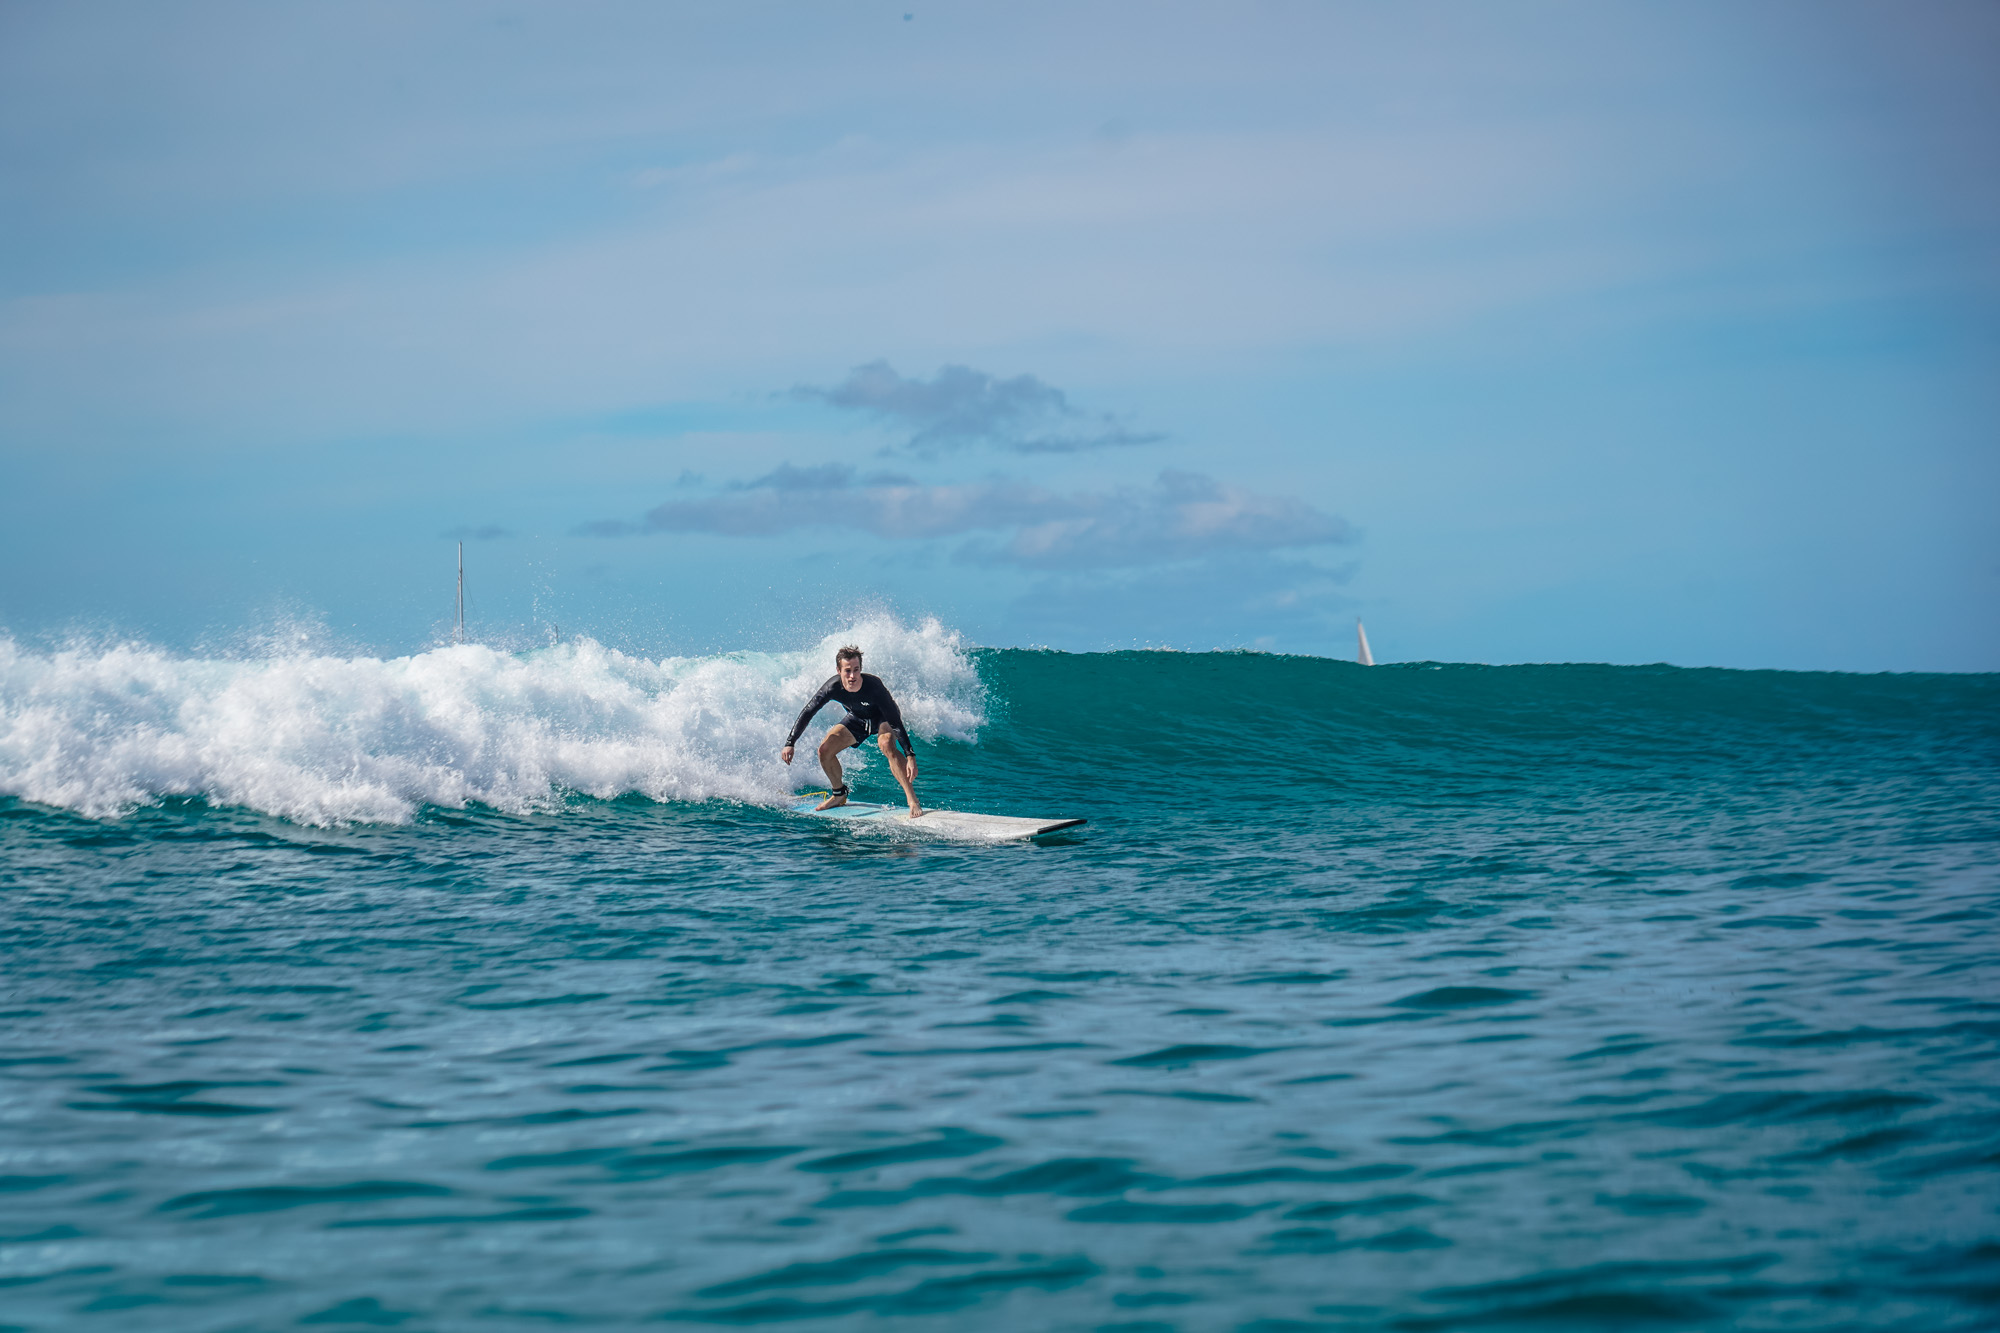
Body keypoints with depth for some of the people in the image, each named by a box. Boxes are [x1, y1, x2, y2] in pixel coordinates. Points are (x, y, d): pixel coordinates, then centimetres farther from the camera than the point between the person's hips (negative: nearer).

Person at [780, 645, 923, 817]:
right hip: (857, 719, 5)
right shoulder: (833, 687, -29)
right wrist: (790, 743, -22)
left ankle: (913, 801, -37)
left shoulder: (873, 686, -39)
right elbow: (807, 713, -17)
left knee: (886, 745, -35)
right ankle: (839, 795, 20)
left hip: (883, 719, -5)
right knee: (825, 750, -7)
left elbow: (896, 722, -39)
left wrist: (910, 756, -46)